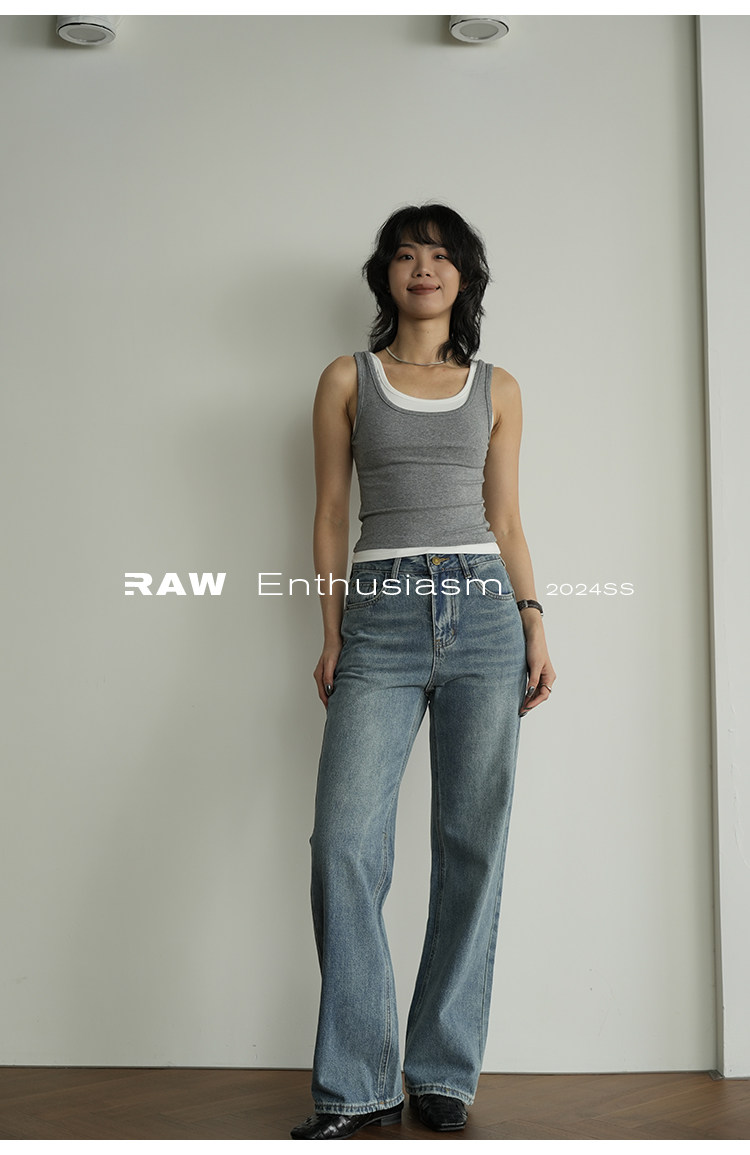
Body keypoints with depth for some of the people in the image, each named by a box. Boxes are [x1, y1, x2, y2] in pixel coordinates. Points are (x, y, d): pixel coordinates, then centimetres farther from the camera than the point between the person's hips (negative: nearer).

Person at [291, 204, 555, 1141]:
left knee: (473, 844, 0)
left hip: (483, 612, 1)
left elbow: (506, 520, 14)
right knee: (344, 840, -11)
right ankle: (355, 1087, 1)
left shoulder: (496, 389, 15)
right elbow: (330, 514, 9)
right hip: (382, 615, -1)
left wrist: (534, 623, 3)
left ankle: (442, 1076, 11)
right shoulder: (347, 381, 11)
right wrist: (332, 636, 1)